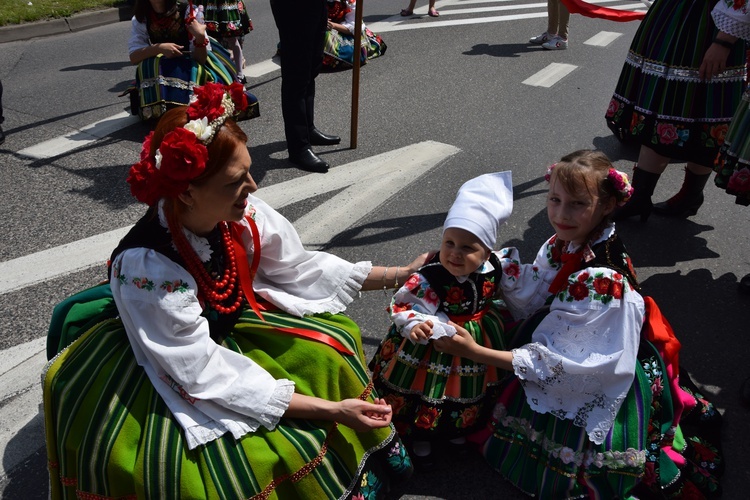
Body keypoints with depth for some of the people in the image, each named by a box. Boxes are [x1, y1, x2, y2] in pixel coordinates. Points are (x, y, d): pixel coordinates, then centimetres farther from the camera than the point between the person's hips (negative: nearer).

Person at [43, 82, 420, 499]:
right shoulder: (146, 267, -36)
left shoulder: (240, 212, -22)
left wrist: (397, 275, -2)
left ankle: (370, 450, 21)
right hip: (168, 364, -6)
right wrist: (330, 409, -31)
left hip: (231, 319, 6)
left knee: (333, 344, 1)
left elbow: (298, 268, -5)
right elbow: (206, 377, -31)